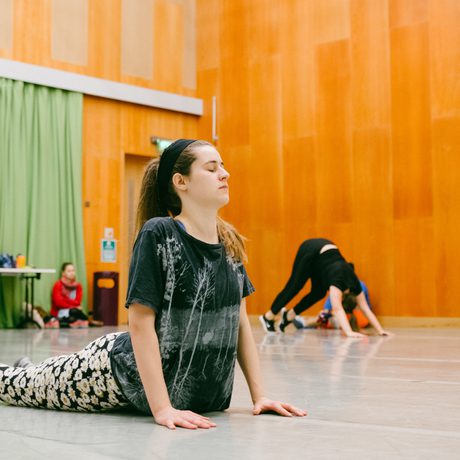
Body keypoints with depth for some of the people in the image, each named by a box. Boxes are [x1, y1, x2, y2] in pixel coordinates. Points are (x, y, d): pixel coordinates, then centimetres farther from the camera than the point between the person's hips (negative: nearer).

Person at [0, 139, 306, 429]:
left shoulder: (230, 242, -3)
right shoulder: (158, 235, -21)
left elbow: (240, 320, 3)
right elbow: (141, 323, -23)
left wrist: (259, 395, -2)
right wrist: (162, 408, -28)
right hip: (134, 375, -6)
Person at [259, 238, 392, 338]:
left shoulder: (354, 284, -14)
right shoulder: (338, 281, -32)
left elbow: (366, 309, -10)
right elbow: (337, 309, -42)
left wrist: (380, 331, -16)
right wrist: (349, 332, -52)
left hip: (325, 251, 7)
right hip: (311, 251, -7)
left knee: (318, 293, 4)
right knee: (294, 287, -1)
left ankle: (289, 315, 19)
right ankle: (268, 317, 13)